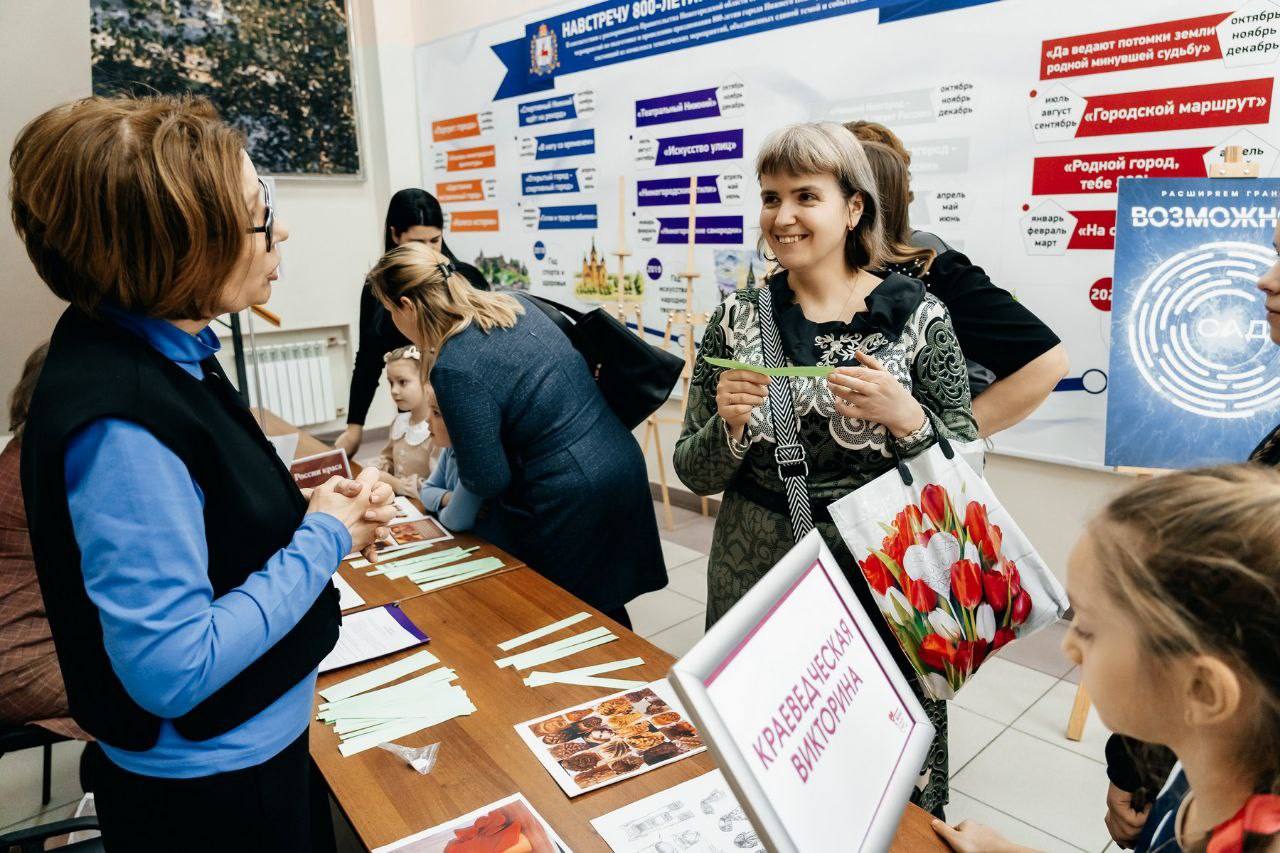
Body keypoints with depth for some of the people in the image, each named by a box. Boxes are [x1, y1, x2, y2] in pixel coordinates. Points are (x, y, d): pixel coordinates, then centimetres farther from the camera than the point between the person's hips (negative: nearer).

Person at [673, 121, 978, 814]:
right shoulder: (737, 320, -2)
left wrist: (904, 417, -21)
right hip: (756, 574, 2)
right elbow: (695, 476, 1)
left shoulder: (917, 316, -7)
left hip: (883, 575, -1)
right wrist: (728, 425, -19)